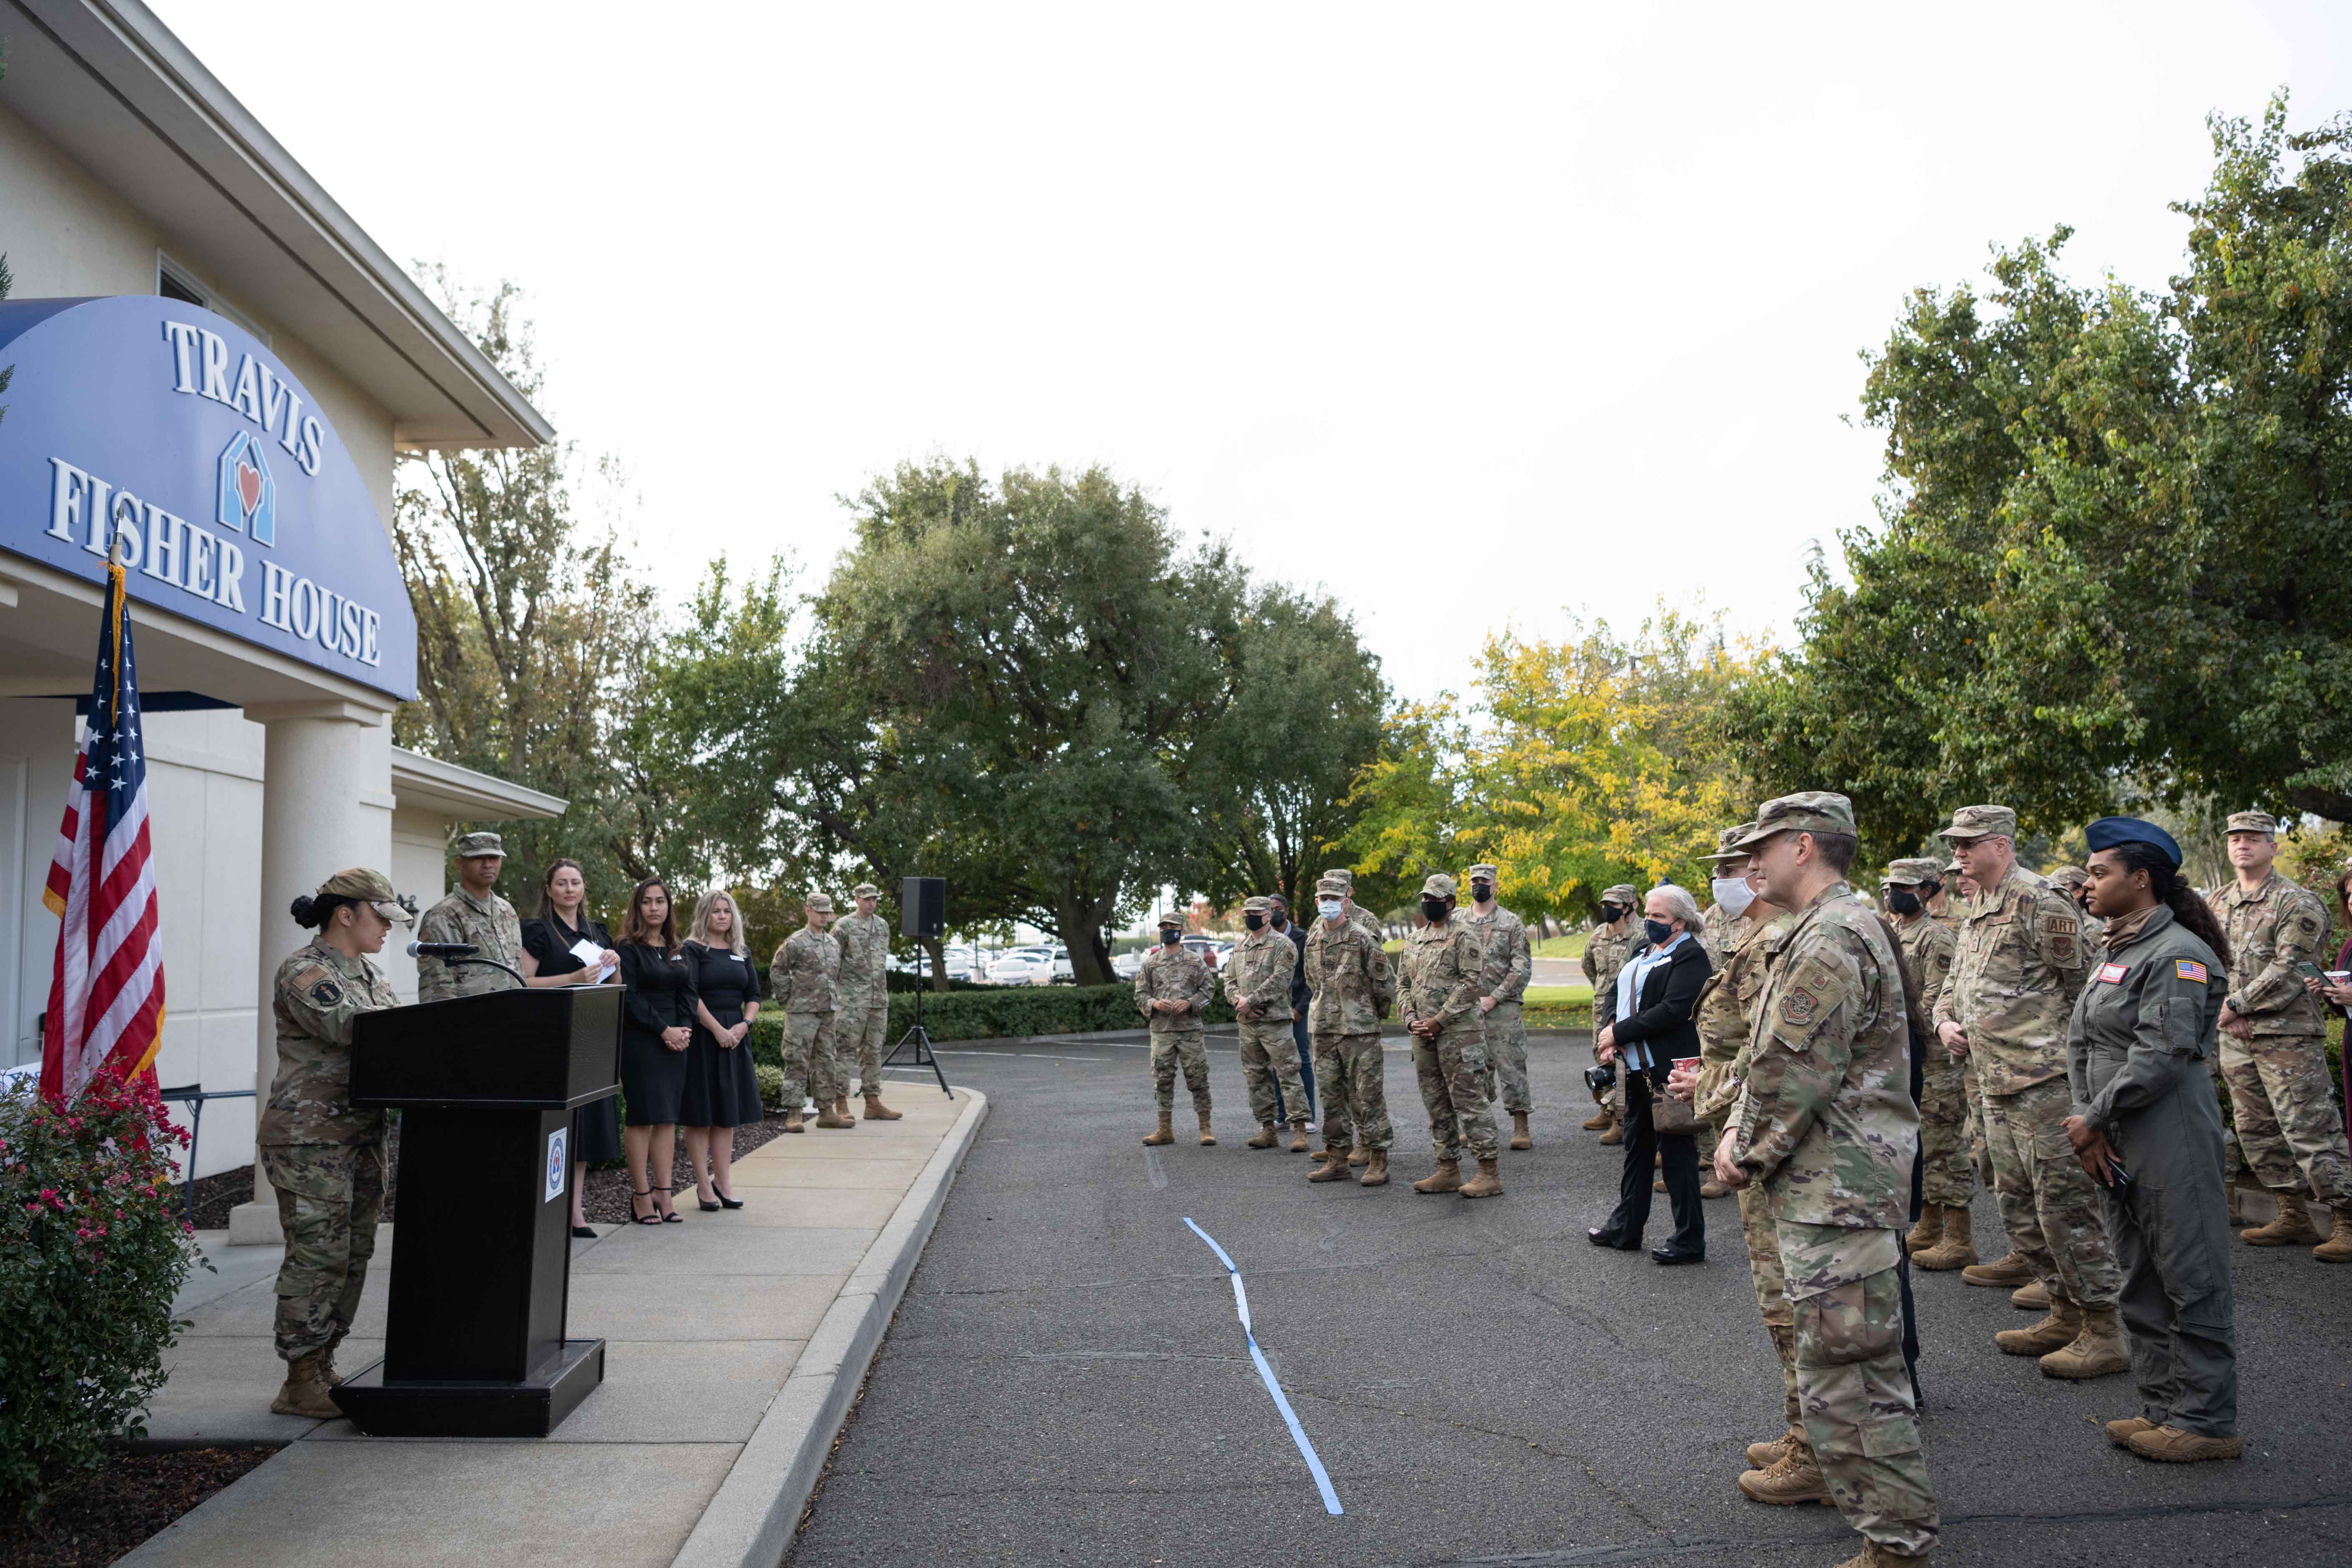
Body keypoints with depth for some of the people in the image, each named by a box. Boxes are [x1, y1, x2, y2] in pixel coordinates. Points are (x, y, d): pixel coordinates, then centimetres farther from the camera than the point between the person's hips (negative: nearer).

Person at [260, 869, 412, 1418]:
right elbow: (352, 1027, -25)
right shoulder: (304, 972, -12)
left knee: (354, 1256, 12)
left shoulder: (369, 975, 17)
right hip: (311, 1140, -9)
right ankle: (300, 1385, 4)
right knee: (318, 1258, -5)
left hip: (362, 1136, 9)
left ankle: (323, 1366, 22)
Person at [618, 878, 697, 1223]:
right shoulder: (629, 949, -4)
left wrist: (685, 1029, -4)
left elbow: (689, 994, 12)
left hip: (675, 1042, 6)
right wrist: (664, 1031, -14)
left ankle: (663, 1192, 9)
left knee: (668, 1118, 5)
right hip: (639, 1042, -6)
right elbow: (630, 998, -12)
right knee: (642, 1116, -5)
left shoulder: (677, 951, 16)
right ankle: (642, 1195, 0)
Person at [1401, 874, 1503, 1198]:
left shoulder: (1464, 938, -6)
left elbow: (1471, 983, -14)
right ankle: (1448, 1170, 20)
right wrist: (1411, 1018, 2)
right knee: (1437, 1105, 11)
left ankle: (1490, 1174, -3)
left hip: (1457, 1031, -8)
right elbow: (1405, 984, 20)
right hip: (1423, 1036, 8)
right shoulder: (1414, 942, 17)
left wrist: (1439, 1020, -16)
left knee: (1469, 1101, -7)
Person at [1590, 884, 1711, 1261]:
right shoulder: (1644, 950, 15)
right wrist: (1610, 1027, -6)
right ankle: (1625, 1227, 30)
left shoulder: (1691, 956, -13)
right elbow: (1615, 992, 14)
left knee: (1676, 1153, -1)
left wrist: (1619, 1033, -18)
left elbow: (1672, 1011, -23)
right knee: (1637, 1147, 18)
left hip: (1669, 1070, -9)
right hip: (1637, 1069, 9)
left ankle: (1690, 1241, 9)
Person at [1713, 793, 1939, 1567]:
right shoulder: (1847, 925, 16)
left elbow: (1794, 1075, -23)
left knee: (1847, 1367, -4)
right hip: (1841, 1181, 11)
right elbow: (1781, 1060, 18)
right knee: (1832, 1353, 24)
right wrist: (1741, 1131, 7)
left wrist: (1748, 1155, -9)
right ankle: (1833, 1467, 40)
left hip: (1836, 1191, -11)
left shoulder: (1828, 940, -20)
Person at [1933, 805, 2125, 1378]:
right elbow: (1956, 982, 25)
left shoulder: (2039, 903, -12)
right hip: (1995, 1083, 10)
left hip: (2043, 1078, -10)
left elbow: (2086, 987, -11)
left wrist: (2065, 1051, -6)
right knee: (2018, 1201, 15)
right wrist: (1946, 1020, 6)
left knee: (2065, 1202, -6)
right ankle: (2066, 1313, 25)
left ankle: (2106, 1331, 2)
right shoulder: (1976, 910, 17)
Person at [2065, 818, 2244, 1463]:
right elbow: (2079, 1043, 11)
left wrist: (2094, 1120, -14)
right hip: (2113, 1144, 10)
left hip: (2170, 1143, -9)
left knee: (2192, 1281, 0)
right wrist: (2086, 1124, -1)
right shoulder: (2116, 953, 15)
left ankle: (2206, 1422, 10)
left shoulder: (2178, 955, -14)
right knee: (2141, 1284, 15)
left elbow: (2161, 1055, -21)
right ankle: (2163, 1407, 26)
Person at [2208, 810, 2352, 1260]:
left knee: (2309, 1130, -9)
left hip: (2287, 1036, -7)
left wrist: (2236, 1004, -14)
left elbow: (2289, 971, -15)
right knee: (2256, 1132, 12)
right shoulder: (2218, 904, 14)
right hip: (2235, 1038, 7)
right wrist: (2225, 1012, -3)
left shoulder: (2297, 902, -7)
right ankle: (2293, 1218, 22)